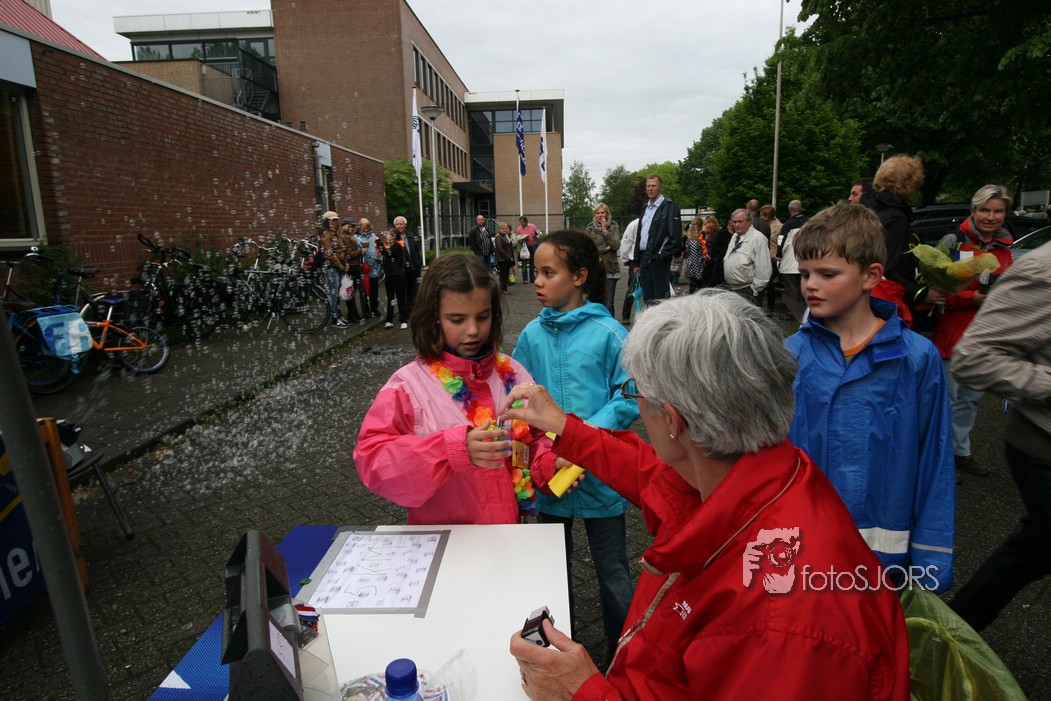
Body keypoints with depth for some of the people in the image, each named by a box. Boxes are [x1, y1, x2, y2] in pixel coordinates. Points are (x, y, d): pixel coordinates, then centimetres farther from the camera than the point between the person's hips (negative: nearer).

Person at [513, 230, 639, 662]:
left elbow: (629, 398, -13)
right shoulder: (532, 335, -2)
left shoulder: (609, 333, -14)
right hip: (547, 474, 4)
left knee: (612, 570, 14)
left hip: (600, 472, -4)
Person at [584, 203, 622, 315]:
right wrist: (605, 249, -7)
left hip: (611, 268, 0)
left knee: (609, 302, -2)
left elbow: (616, 245, -5)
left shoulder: (614, 227, 7)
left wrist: (606, 231, -11)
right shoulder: (589, 229, 4)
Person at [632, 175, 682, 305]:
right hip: (644, 257, 7)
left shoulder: (670, 206, -5)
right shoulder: (645, 208, 19)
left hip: (659, 259, -7)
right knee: (647, 298, 11)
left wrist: (662, 255, -18)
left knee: (661, 299, -5)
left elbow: (675, 236, -12)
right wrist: (637, 262, 17)